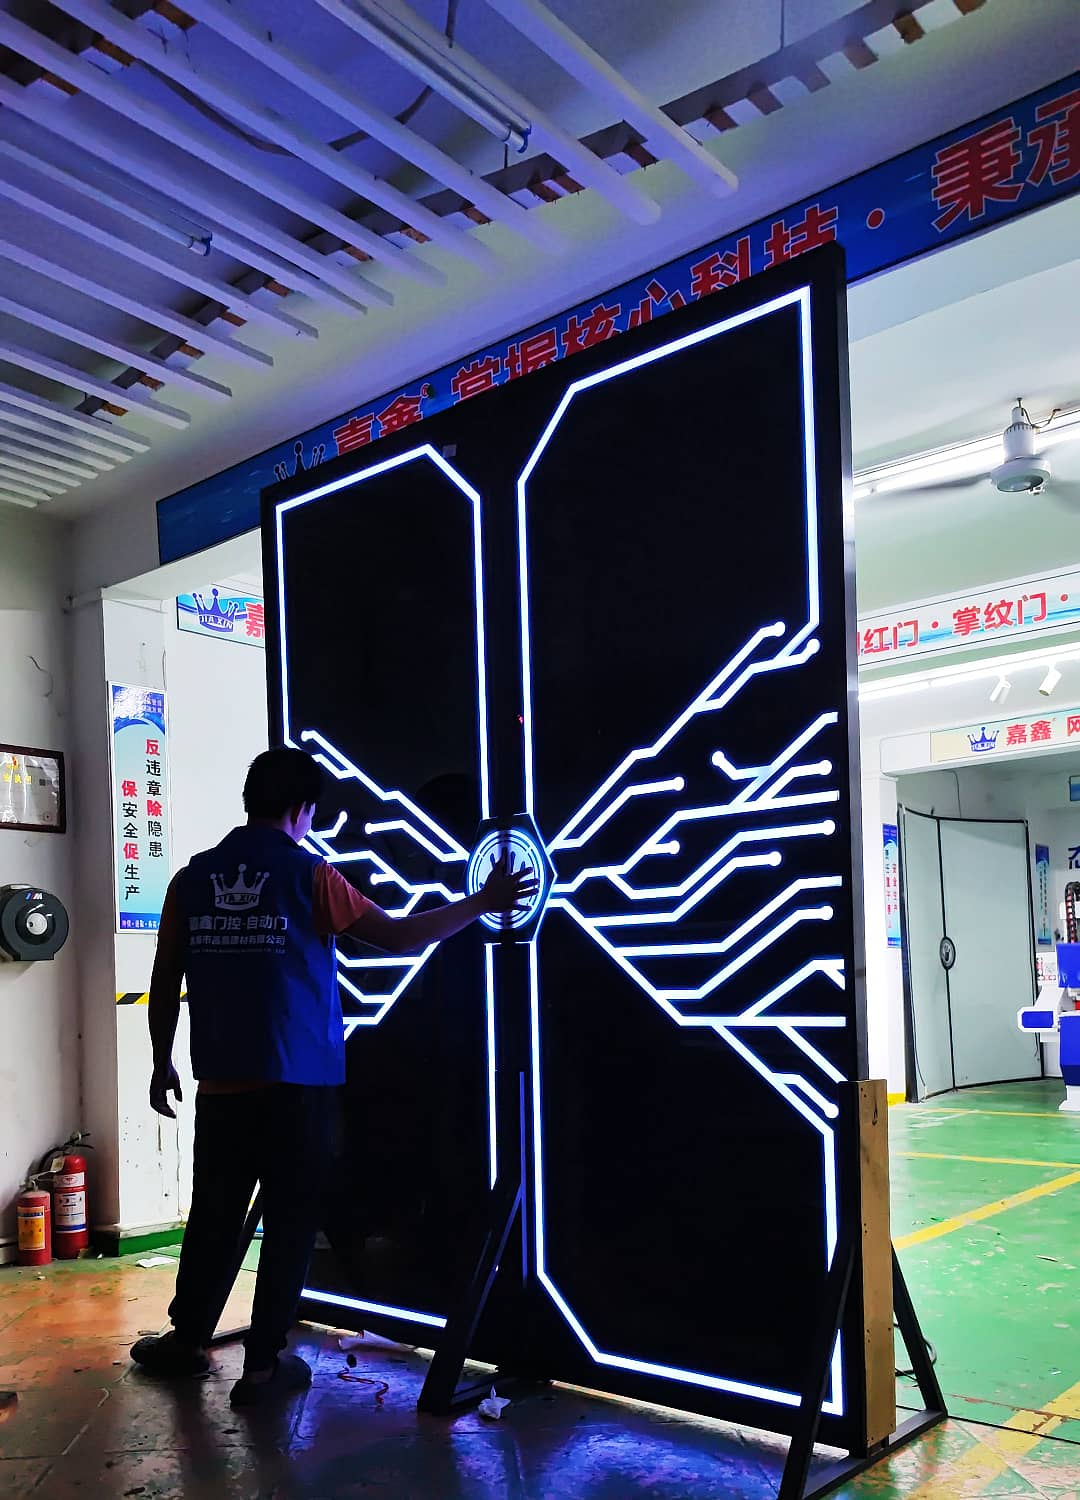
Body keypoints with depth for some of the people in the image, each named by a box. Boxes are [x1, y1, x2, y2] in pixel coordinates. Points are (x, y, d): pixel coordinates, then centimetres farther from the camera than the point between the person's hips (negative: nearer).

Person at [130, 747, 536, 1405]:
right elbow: (399, 936, -7)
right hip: (298, 1085, -4)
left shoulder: (192, 879, 3)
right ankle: (264, 1364, 13)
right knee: (291, 1221, 7)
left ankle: (188, 1339, 30)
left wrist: (163, 1063, 19)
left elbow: (165, 982, 7)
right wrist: (482, 903, 2)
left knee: (215, 1212, 17)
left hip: (222, 1085, 4)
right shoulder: (309, 876, -8)